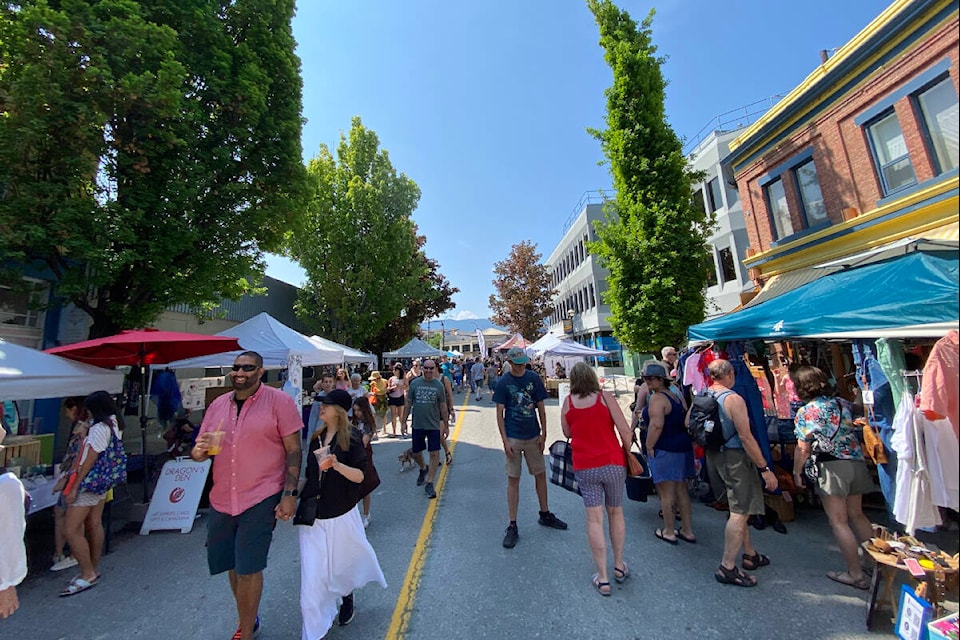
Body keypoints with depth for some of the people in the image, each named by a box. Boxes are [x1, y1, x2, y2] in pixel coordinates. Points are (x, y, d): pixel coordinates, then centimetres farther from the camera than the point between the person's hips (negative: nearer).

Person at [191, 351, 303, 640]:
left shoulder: (279, 401, -12)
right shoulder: (217, 405, 5)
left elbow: (294, 450, -12)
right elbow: (199, 451, 12)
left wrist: (290, 493, -16)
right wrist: (199, 451, -12)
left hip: (261, 499, -6)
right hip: (221, 500, 6)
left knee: (248, 568, 1)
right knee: (232, 565, 21)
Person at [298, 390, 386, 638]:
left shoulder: (351, 437, -14)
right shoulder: (316, 437, 2)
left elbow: (360, 476, -18)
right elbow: (310, 476, 14)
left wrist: (338, 465, -34)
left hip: (341, 514, -3)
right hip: (313, 516, 4)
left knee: (343, 562, 18)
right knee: (312, 575, 5)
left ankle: (347, 597, 50)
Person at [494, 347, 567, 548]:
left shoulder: (534, 378, -1)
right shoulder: (503, 382, -8)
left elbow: (541, 407, 5)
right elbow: (499, 413, -6)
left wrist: (543, 433, 2)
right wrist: (505, 440, -11)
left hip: (533, 436, 3)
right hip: (513, 438, -3)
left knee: (541, 474, 15)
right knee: (513, 479, 3)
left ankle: (545, 514, 37)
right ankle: (512, 526, 16)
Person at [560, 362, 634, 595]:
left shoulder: (568, 402, -2)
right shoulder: (605, 397, -7)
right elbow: (625, 431, -10)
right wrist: (626, 453, 5)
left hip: (584, 468, 0)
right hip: (613, 464, 0)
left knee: (594, 519, 8)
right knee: (616, 513, 20)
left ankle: (603, 578, 16)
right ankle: (619, 566, 35)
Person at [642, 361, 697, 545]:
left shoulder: (656, 398, -18)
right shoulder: (674, 395, 12)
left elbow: (656, 425, -27)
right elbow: (682, 422, 19)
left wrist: (649, 447, -16)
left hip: (665, 450, -10)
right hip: (683, 447, 10)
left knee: (666, 493, 5)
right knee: (681, 490, 18)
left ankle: (669, 532, 18)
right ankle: (687, 531, 29)